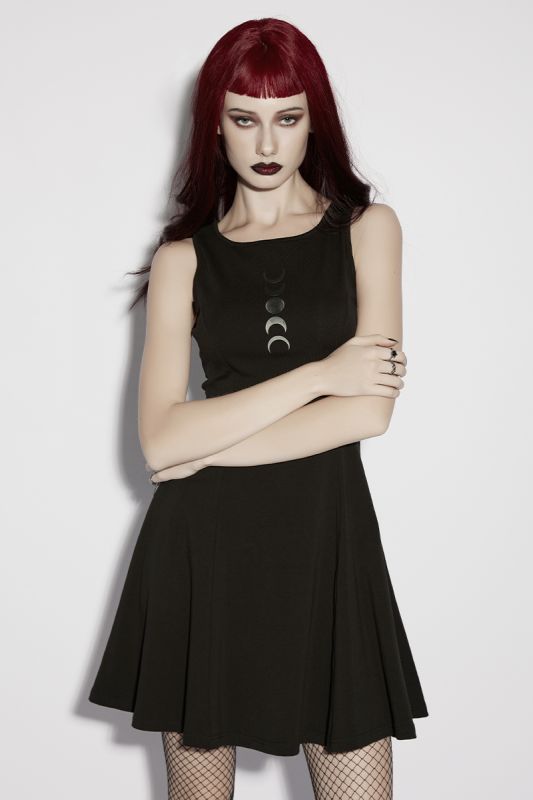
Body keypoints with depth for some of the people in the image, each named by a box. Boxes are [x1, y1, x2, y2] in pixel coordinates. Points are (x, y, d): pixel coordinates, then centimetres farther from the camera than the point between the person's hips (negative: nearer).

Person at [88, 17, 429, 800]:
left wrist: (212, 448, -8)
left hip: (325, 537, -1)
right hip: (202, 547, 1)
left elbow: (370, 411, -8)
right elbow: (160, 440, -7)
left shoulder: (367, 227, 5)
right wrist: (318, 373, -11)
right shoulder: (184, 254, 6)